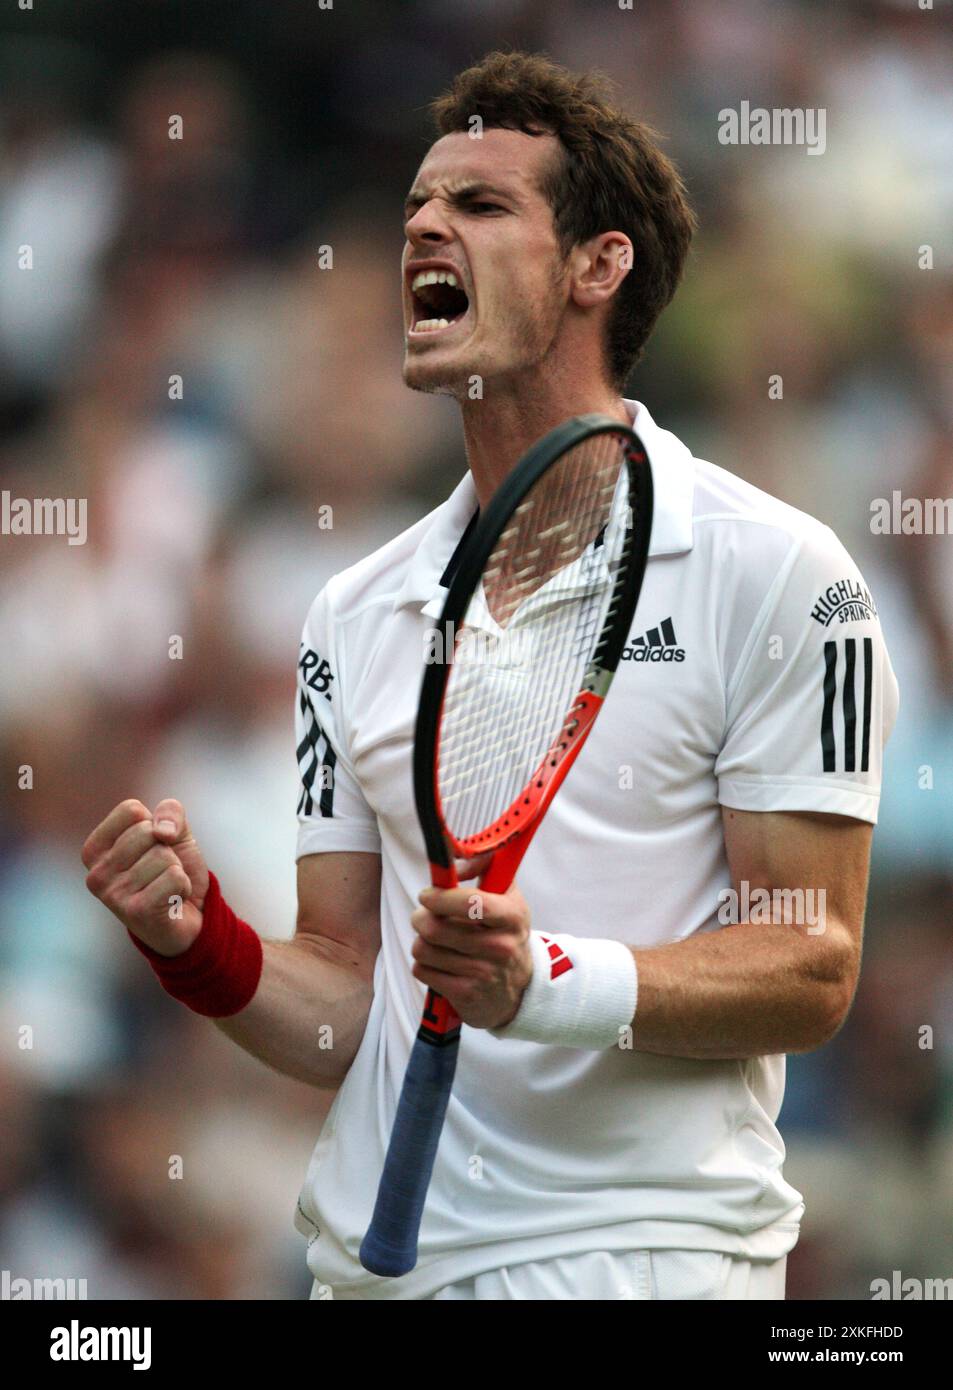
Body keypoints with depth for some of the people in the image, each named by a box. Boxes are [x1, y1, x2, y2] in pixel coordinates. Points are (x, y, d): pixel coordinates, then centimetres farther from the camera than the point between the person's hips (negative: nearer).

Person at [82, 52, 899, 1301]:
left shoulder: (775, 573, -5)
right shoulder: (356, 615, 11)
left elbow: (811, 972, -10)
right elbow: (346, 1008, 9)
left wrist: (547, 982, -24)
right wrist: (202, 947, -10)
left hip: (637, 1250, -5)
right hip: (377, 1259, 5)